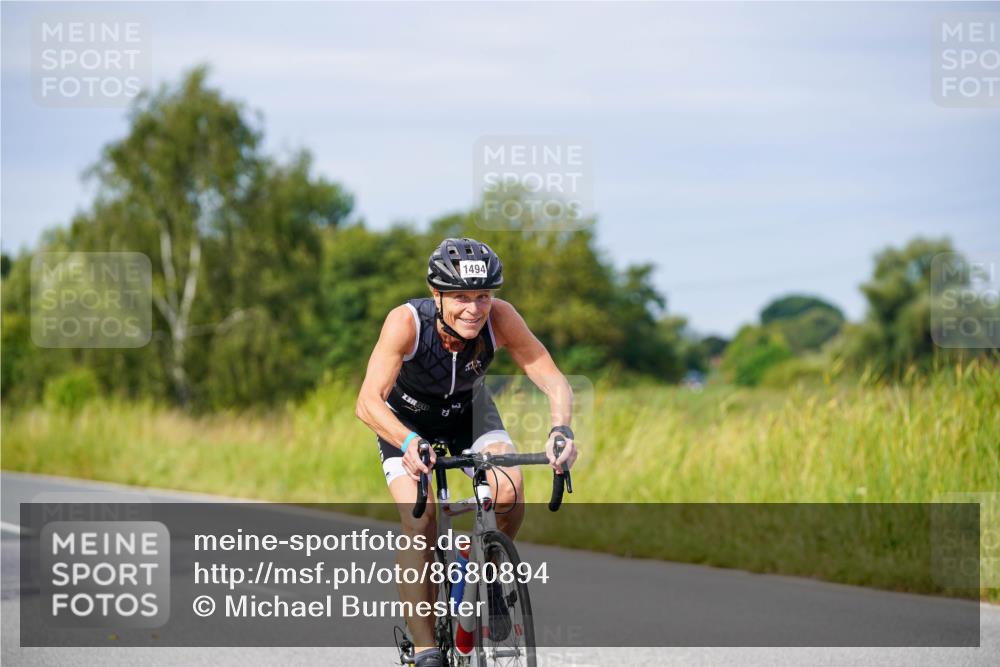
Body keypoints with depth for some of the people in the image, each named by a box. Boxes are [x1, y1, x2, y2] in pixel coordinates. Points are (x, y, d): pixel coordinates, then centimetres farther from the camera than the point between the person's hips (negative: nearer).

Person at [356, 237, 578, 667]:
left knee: (508, 491, -26)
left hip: (470, 414, 2)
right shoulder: (406, 322, -35)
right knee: (419, 523, -22)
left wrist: (561, 429, -51)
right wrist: (409, 443, -60)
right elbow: (368, 401, -42)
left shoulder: (499, 318, -29)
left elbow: (551, 378, -30)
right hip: (407, 423, -2)